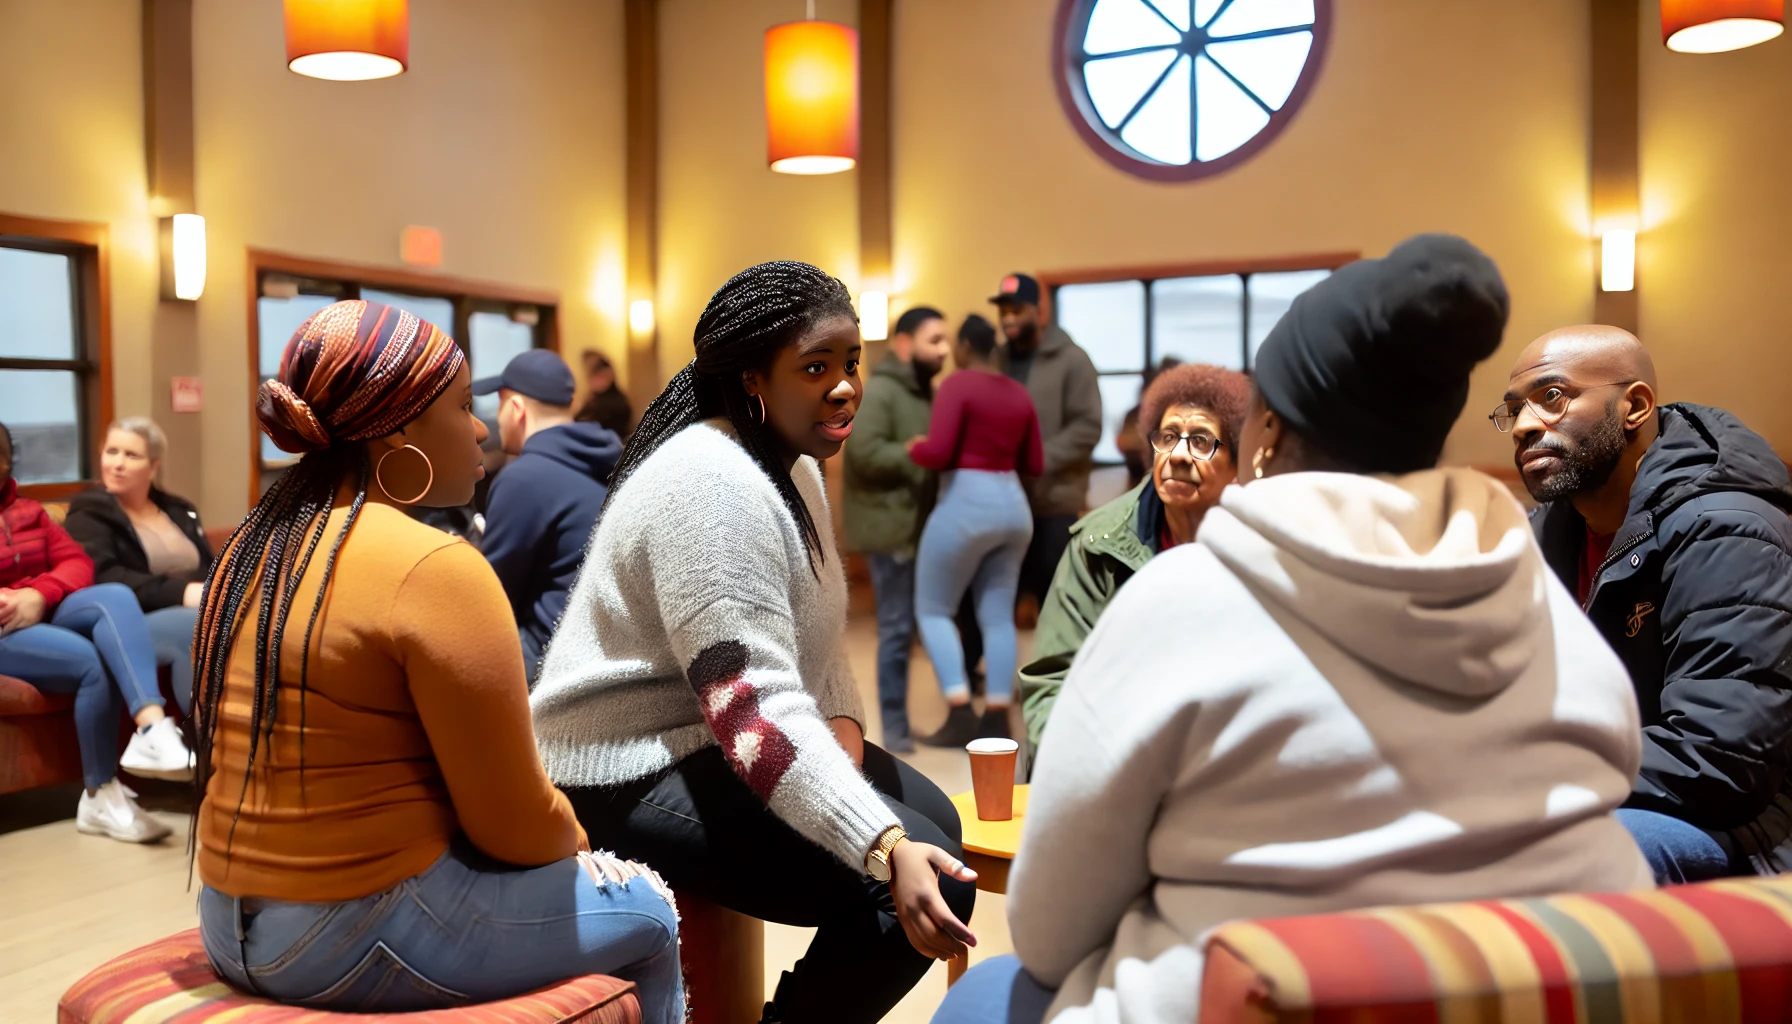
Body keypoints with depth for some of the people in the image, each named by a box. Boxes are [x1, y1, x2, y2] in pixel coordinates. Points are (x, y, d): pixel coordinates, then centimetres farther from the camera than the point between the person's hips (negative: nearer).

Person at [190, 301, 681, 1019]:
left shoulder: (256, 547, 5)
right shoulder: (436, 568, -22)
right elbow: (514, 824, -19)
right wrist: (574, 843, 4)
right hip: (361, 939, -9)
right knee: (646, 912, 12)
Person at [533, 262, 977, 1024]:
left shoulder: (794, 465, 8)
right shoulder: (713, 485, -25)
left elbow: (812, 633, 15)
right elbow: (756, 707, -32)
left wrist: (842, 720, -4)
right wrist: (886, 849, -38)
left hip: (723, 734, 10)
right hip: (638, 771, -10)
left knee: (935, 820, 12)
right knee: (928, 878, -18)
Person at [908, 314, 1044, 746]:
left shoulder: (958, 384, -10)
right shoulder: (1020, 394, 10)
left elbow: (937, 452, -19)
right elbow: (1035, 465, 13)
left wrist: (913, 449, 1)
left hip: (965, 504, -7)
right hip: (1012, 504, 7)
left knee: (932, 609, 5)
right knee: (998, 616, 10)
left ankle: (960, 715, -4)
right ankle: (997, 718, 10)